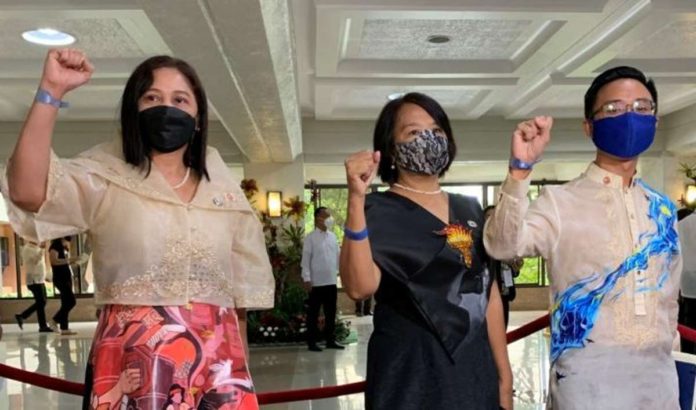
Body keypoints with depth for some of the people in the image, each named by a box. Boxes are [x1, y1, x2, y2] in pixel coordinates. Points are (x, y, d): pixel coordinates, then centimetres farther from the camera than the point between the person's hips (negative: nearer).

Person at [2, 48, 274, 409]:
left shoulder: (224, 193, 10)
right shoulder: (106, 180, 0)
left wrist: (240, 370, 15)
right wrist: (51, 91, -21)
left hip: (216, 363, 3)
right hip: (132, 363, -3)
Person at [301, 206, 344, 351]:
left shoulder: (333, 236, 10)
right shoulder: (311, 238, -6)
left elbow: (337, 256, 14)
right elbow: (305, 259, -8)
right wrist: (307, 279, -13)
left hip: (331, 281, 5)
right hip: (316, 282, -5)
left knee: (331, 313, 11)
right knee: (313, 313, 3)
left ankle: (330, 340, 20)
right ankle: (311, 342, 10)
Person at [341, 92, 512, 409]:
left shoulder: (470, 210, 9)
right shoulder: (378, 211, -8)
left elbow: (489, 294, 11)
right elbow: (359, 287, -24)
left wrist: (504, 374, 10)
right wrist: (356, 198, -31)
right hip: (410, 377, -5)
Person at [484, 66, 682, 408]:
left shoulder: (664, 209, 9)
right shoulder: (560, 202, -8)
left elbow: (668, 296, 17)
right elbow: (502, 245, -26)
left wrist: (663, 351, 12)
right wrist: (520, 170, -35)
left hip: (659, 373, 5)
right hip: (588, 373, -5)